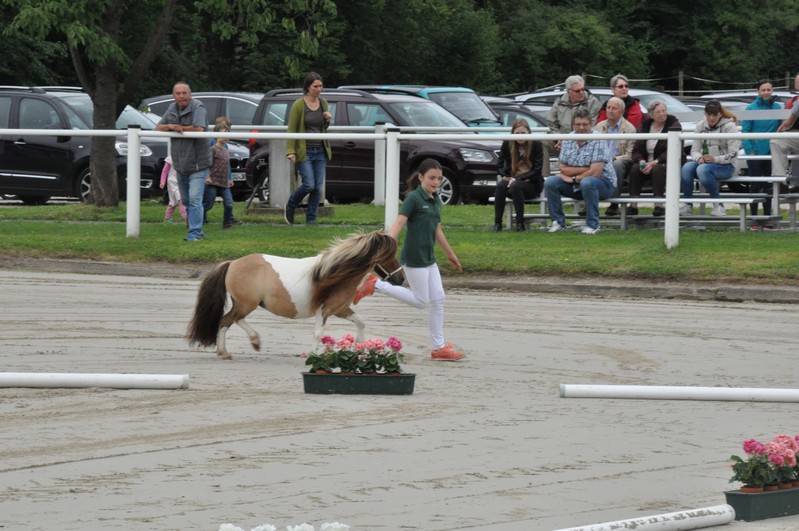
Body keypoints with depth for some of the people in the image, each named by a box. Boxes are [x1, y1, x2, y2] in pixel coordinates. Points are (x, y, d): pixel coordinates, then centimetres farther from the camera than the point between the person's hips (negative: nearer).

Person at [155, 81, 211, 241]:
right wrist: (170, 126, -14)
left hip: (197, 164, -8)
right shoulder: (172, 108, 8)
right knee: (185, 200, 16)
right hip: (180, 165, 8)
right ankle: (196, 228, 30)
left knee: (195, 199, -14)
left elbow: (198, 129, -27)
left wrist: (180, 128, -14)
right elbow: (158, 128, 7)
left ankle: (195, 233, -11)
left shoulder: (198, 107, -14)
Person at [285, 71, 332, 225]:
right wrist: (290, 151, -15)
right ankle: (290, 207, 15)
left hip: (321, 151, 5)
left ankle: (311, 220, 9)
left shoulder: (323, 103, 9)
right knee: (309, 185, -12)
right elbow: (291, 130, -8)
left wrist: (328, 120, -1)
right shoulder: (299, 105, -8)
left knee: (318, 188, 1)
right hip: (304, 151, -5)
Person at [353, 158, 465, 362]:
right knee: (421, 301, -4)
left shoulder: (435, 200, 11)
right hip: (414, 258, -8)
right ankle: (376, 285, 4)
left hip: (429, 259, 8)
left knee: (438, 299, 6)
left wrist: (450, 254, 32)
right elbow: (398, 224, -20)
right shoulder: (413, 198, -13)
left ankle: (439, 347, 11)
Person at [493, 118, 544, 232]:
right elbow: (500, 165, 10)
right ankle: (497, 223, -28)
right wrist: (506, 176, -11)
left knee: (515, 186, -37)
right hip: (511, 179, 3)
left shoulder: (536, 145, -4)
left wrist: (518, 179, -17)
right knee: (500, 186, -33)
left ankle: (520, 223, -30)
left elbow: (537, 169, -7)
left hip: (531, 184, -3)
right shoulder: (507, 144, 5)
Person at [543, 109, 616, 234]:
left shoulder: (598, 140, -17)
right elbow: (563, 169, -2)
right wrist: (584, 169, -16)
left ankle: (592, 225, -24)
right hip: (576, 185, 6)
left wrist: (573, 178, -14)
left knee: (587, 182, -38)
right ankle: (558, 222, -1)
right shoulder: (568, 140, 1)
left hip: (602, 183, -6)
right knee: (550, 182, -12)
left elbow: (595, 173, -23)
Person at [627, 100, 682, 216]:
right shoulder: (644, 126, 10)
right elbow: (636, 150, 6)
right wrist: (642, 162, -17)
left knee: (658, 169, -36)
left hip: (666, 163, -4)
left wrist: (654, 163, -24)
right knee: (635, 168, -27)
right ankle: (633, 205, -31)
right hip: (647, 163, 4)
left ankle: (658, 205, -38)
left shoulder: (674, 125, -4)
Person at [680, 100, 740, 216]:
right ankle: (687, 205, -20)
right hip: (704, 162, 4)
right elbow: (694, 150, 7)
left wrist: (715, 159, -25)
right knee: (686, 167, -29)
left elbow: (733, 155, -11)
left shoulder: (729, 127, -7)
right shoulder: (701, 126, 7)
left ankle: (718, 205, -23)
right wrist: (699, 158, -17)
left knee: (703, 169, -37)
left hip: (725, 166, -4)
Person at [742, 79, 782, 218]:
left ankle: (767, 216, 15)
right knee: (756, 185, 0)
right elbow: (745, 131, -5)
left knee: (768, 186, 9)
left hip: (771, 153, 3)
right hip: (756, 152, -3)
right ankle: (754, 217, 5)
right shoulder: (751, 108, -4)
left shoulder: (777, 108, 4)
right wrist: (749, 150, -14)